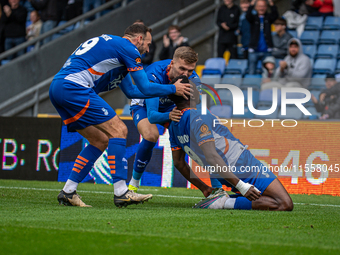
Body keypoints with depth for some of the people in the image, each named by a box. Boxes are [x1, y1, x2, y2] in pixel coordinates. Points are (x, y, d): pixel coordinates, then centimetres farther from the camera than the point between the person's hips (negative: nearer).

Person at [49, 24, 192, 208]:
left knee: (100, 141, 15)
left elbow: (131, 91, 35)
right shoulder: (128, 48, 0)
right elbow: (145, 88, 0)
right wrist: (173, 89, 15)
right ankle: (121, 193, -11)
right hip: (74, 87, -10)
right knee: (118, 131, -7)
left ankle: (67, 192, 12)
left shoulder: (111, 44, 30)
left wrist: (166, 92, 36)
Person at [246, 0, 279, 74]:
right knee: (251, 72, 2)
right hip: (254, 50, -1)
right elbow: (248, 16, -17)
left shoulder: (268, 17, 7)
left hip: (266, 51, 1)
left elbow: (275, 15, -12)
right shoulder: (253, 17, 4)